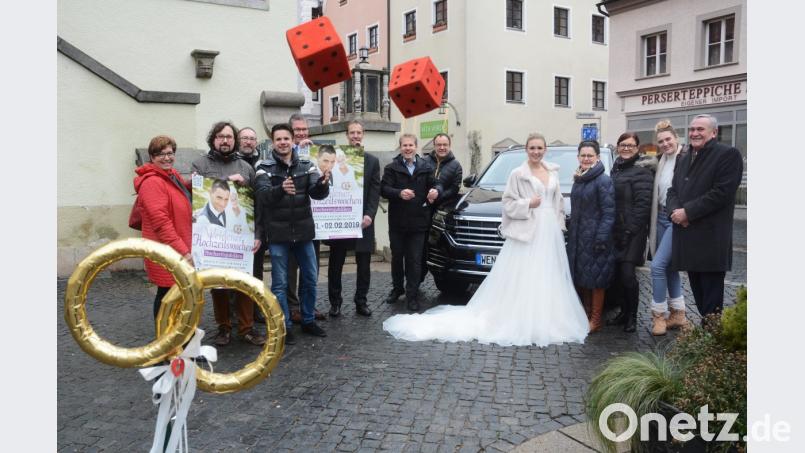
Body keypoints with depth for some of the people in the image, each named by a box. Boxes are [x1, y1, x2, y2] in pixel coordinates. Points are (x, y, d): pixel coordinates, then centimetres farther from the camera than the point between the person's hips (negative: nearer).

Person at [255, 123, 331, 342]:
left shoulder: (306, 165, 2)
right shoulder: (265, 167, -6)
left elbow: (317, 193, -9)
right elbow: (263, 197, -19)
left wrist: (323, 183, -33)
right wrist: (281, 189, -41)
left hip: (303, 231, 3)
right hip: (278, 234, -3)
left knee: (310, 279, 13)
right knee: (280, 283, 5)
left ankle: (308, 321, 29)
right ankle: (284, 326, 18)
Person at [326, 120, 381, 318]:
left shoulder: (372, 161, 9)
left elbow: (375, 191, 2)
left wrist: (369, 215, -10)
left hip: (363, 220, 1)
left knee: (363, 265, 6)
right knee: (335, 264, 7)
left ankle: (361, 301, 18)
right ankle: (335, 302, 18)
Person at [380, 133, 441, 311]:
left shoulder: (426, 168, 7)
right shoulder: (392, 168, 1)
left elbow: (436, 184, 6)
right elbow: (384, 188, -10)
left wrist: (436, 190, -18)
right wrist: (399, 193, -28)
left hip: (418, 222, 0)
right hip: (397, 222, 0)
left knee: (415, 260, 2)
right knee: (397, 257, 14)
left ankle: (412, 295, 10)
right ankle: (397, 288, 33)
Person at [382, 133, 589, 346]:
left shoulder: (553, 171, 15)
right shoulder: (518, 174, -3)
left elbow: (558, 201, 20)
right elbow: (508, 203, -4)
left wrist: (560, 224, 12)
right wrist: (528, 204, -17)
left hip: (550, 232, 6)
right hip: (526, 232, -6)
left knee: (548, 281, 6)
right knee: (521, 280, -6)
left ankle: (545, 324, 15)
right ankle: (519, 323, 1)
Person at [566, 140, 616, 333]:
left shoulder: (604, 181, -11)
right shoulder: (579, 180, 12)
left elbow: (608, 212, -15)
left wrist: (602, 238, -20)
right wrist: (570, 232, 14)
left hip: (594, 237, -7)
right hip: (577, 237, 8)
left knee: (595, 279, 0)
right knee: (580, 277, 13)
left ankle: (595, 320, 11)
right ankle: (586, 315, 27)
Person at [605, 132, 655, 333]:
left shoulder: (642, 170, -6)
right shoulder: (616, 169, 16)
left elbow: (643, 203, -14)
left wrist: (631, 230, -17)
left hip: (633, 231, -7)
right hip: (615, 231, 7)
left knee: (627, 273, -8)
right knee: (614, 273, 7)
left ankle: (632, 316, 9)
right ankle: (624, 311, 23)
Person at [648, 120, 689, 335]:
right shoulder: (660, 162, 12)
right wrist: (653, 221, 7)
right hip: (661, 218, 8)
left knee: (658, 265, -10)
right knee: (669, 266, 13)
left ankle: (659, 314, 3)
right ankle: (678, 313, 25)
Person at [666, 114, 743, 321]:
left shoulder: (728, 154, -5)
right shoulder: (685, 159, 20)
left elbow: (721, 193, -15)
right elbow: (673, 190, 16)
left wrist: (687, 212, -15)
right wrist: (675, 210, -5)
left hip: (711, 239, -7)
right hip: (687, 236, 7)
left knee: (711, 294, -1)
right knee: (697, 289, 13)